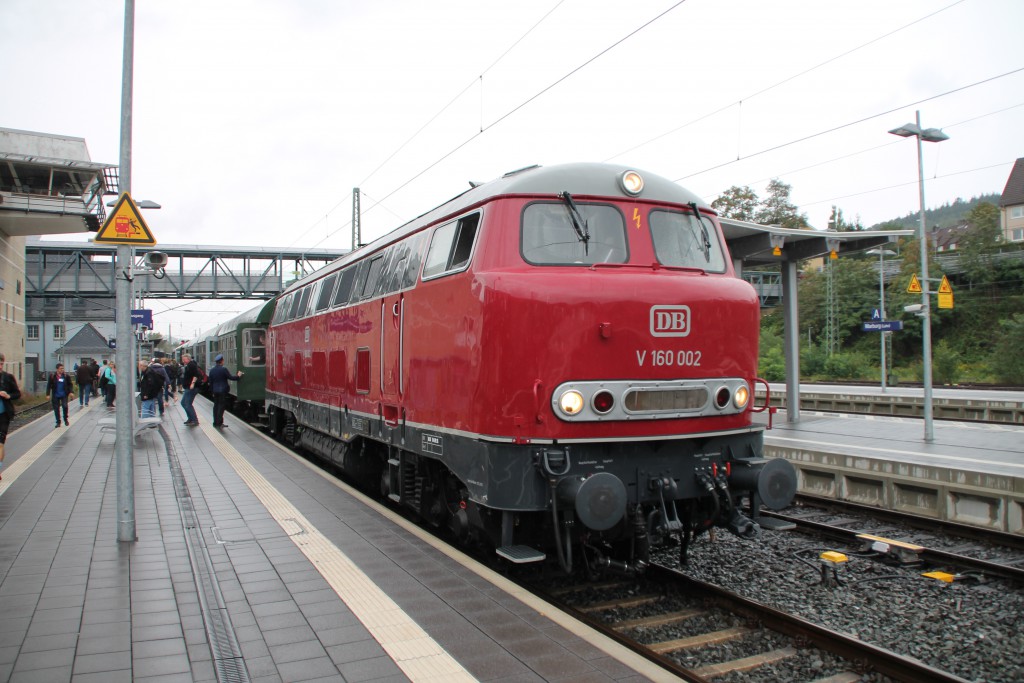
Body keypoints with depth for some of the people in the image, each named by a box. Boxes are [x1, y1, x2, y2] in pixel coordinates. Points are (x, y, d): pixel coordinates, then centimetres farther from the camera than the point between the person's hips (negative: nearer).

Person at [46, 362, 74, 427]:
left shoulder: (66, 376, 0)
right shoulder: (52, 376, -4)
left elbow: (70, 385, 7)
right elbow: (49, 386, 0)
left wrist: (71, 392, -4)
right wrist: (48, 394, -4)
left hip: (64, 395, 0)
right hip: (55, 396, 0)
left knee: (65, 406, -11)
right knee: (56, 409, 5)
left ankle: (66, 420, 11)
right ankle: (58, 422, 18)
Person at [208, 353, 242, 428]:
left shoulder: (212, 370, 5)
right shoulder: (223, 369, -14)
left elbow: (210, 382, 9)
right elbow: (231, 377, -12)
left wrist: (212, 391, 16)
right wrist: (238, 376, 5)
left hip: (215, 391, 6)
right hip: (223, 390, -6)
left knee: (216, 405, 12)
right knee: (221, 406, -2)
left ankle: (215, 422, 15)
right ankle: (219, 423, -4)